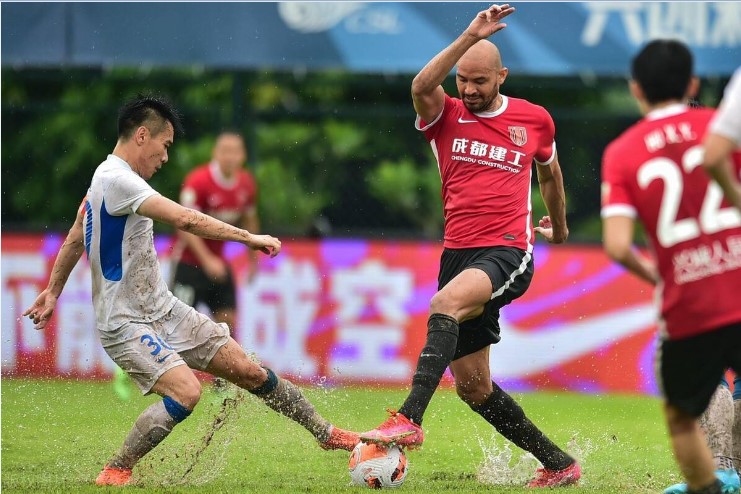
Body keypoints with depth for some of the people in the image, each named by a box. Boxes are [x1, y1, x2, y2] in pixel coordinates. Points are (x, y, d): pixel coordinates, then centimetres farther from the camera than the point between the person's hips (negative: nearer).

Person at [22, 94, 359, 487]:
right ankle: (114, 472, -13)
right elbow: (185, 220, -28)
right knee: (185, 391, -28)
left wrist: (52, 292, 32)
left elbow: (74, 239, 23)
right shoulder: (116, 178, -21)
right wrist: (249, 238, -23)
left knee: (248, 371, 6)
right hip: (126, 323, -10)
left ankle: (327, 434, 17)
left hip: (163, 309, 10)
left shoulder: (108, 176, 11)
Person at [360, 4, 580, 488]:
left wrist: (559, 226, 40)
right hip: (458, 252, 4)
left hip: (509, 253, -4)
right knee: (472, 385, 5)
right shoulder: (446, 117, 7)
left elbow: (550, 172, 27)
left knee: (446, 303, -35)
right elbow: (421, 87, -17)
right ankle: (559, 463, 19)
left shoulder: (535, 119, 7)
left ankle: (409, 420, -45)